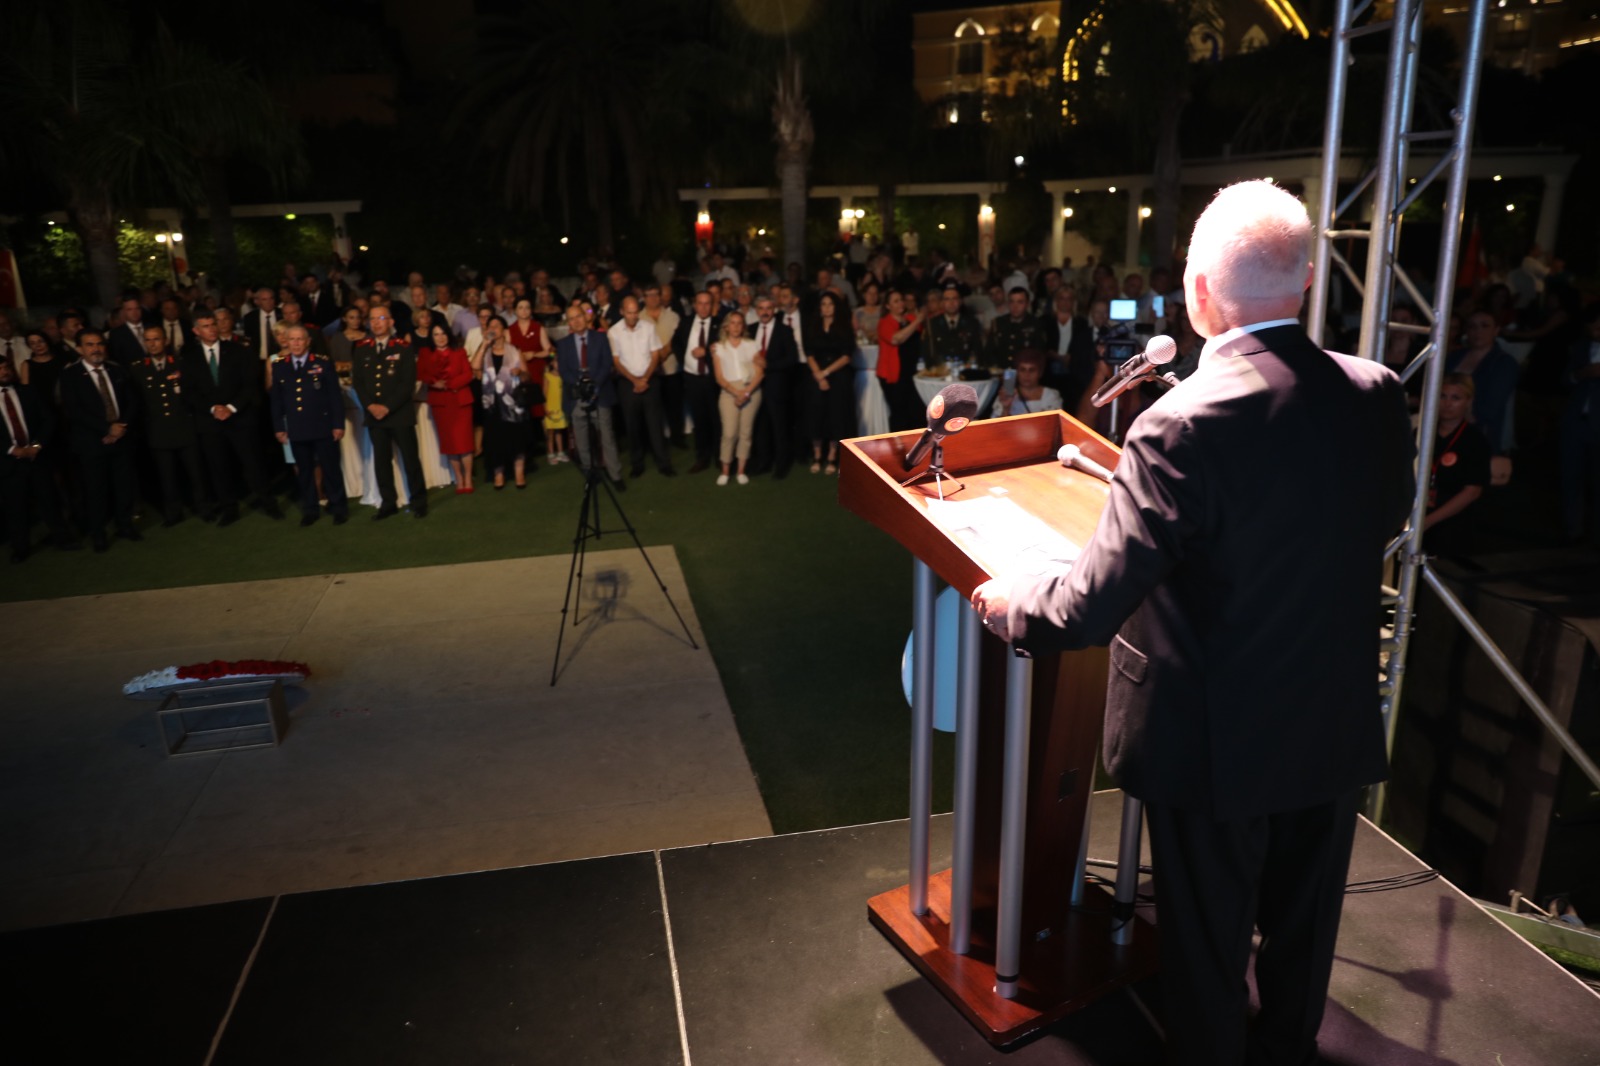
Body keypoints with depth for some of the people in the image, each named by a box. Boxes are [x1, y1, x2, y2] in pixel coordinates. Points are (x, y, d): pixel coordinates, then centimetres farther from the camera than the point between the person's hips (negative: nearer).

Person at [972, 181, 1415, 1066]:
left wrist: (1003, 602, -10)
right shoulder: (1376, 397, -9)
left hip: (1215, 741, -6)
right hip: (1337, 727, 6)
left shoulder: (1183, 424, -28)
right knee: (1303, 922, 28)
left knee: (1207, 941, 18)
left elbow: (1089, 607, -28)